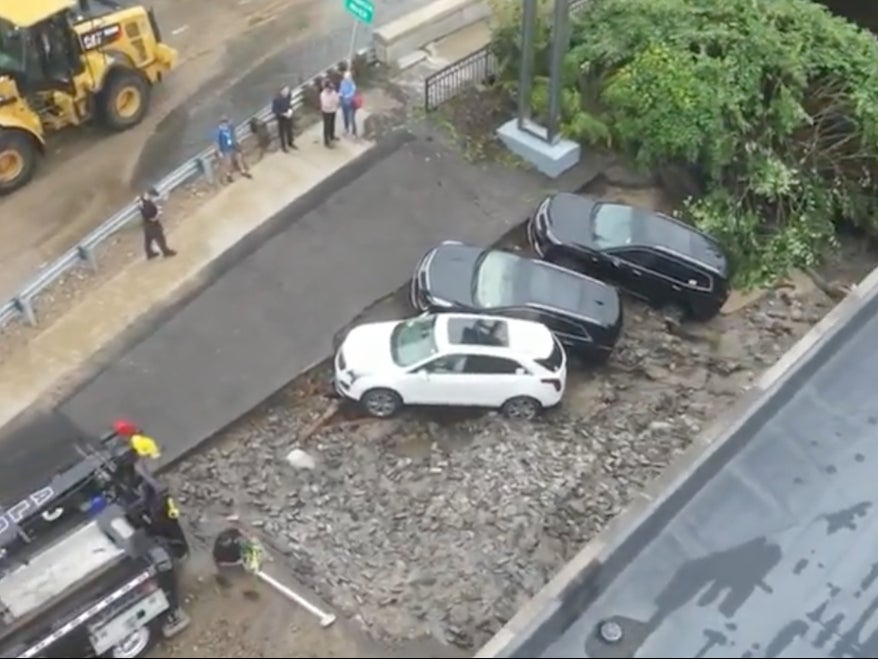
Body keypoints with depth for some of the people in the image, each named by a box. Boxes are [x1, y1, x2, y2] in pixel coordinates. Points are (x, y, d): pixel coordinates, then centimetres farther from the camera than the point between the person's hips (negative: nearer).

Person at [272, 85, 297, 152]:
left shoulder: (288, 95, -14)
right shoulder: (277, 99, -30)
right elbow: (274, 110, -23)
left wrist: (291, 109, -14)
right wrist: (284, 114, -28)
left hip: (289, 115, 5)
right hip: (281, 118, -5)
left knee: (289, 130, 23)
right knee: (282, 132, 14)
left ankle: (290, 143, 46)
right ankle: (283, 146, 34)